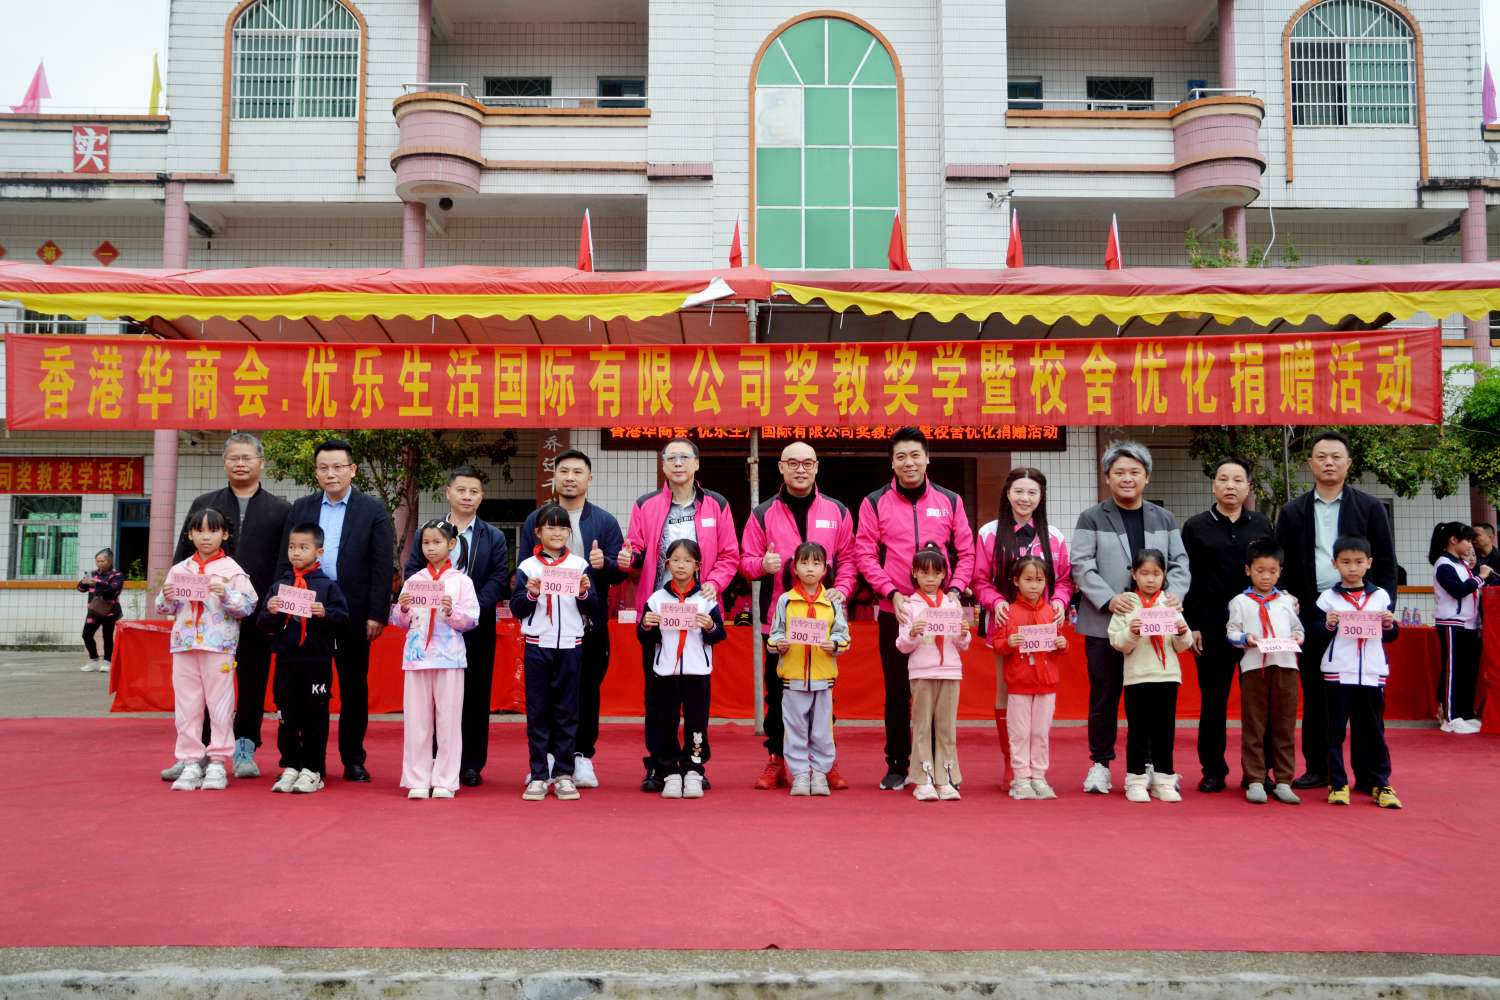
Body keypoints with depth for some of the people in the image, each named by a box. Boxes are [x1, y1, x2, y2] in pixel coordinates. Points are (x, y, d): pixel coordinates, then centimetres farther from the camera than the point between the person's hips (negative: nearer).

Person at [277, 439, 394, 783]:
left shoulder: (373, 510, 1)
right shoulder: (300, 508, 10)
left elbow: (382, 566, -4)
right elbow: (285, 561, 8)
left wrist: (377, 614, -10)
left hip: (353, 614, -2)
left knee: (354, 687, 6)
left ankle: (353, 759, 15)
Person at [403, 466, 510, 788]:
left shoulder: (494, 538, 7)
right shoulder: (425, 533, 9)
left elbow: (499, 580, -2)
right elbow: (412, 573, 3)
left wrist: (471, 607, -15)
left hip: (476, 627, 0)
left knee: (475, 695, 3)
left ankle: (471, 765, 12)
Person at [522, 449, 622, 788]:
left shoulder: (605, 522, 6)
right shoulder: (534, 520, 9)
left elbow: (620, 572, 1)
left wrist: (604, 564, -20)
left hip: (591, 622, 0)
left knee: (587, 691, 5)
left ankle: (582, 756, 15)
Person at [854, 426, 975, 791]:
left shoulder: (950, 501, 7)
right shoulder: (875, 503, 2)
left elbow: (966, 553, 8)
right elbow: (865, 554, -1)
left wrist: (954, 589, -6)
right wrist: (892, 593, -11)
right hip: (894, 611, -1)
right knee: (897, 690, 6)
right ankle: (897, 765, 16)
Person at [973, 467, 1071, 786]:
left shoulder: (1054, 537, 8)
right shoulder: (990, 533, 3)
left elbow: (1064, 579, 10)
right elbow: (981, 581, 3)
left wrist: (1059, 601, -9)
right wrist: (996, 601, -15)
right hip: (1005, 625, -1)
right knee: (1005, 693, 3)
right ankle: (1010, 764, 12)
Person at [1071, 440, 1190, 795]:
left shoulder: (1164, 519, 14)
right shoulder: (1092, 519, 3)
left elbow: (1179, 562, 11)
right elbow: (1082, 566, -6)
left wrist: (1175, 592, -9)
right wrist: (1108, 599, -19)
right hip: (1104, 623, -3)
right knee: (1104, 695, 3)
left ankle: (1146, 763, 18)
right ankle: (1100, 763, 13)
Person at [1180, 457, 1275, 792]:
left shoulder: (1263, 525, 9)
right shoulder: (1196, 527, 4)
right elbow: (1185, 579, 2)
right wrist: (1191, 625, -4)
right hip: (1212, 628, -1)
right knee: (1213, 702, 5)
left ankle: (1259, 771, 14)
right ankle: (1213, 770, 14)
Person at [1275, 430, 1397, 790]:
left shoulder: (1370, 507, 6)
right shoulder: (1293, 512, 10)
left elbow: (1386, 564, 4)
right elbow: (1283, 568, 8)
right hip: (1312, 615, 2)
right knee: (1314, 695, 6)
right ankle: (1317, 768, 14)